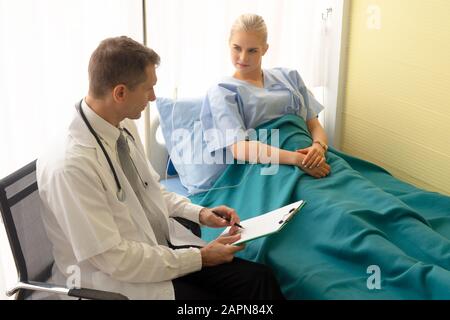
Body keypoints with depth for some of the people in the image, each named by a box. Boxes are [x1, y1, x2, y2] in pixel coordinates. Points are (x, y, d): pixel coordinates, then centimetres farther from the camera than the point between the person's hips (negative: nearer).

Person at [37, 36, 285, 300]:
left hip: (165, 246, 7)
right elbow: (113, 258, -22)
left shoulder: (125, 127, -1)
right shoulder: (69, 166, -26)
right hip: (119, 279, -7)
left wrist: (199, 213, 2)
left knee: (259, 277, -10)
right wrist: (200, 257, -17)